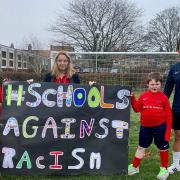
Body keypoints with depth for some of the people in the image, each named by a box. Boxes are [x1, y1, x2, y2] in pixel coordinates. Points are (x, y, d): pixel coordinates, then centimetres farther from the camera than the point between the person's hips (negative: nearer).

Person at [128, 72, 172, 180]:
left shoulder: (163, 97, -8)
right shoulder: (143, 96, -2)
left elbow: (168, 115, -5)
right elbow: (137, 109, 4)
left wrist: (168, 130, -7)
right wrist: (133, 99, -9)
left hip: (160, 127, -2)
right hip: (145, 127, 3)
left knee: (163, 148, 11)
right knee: (141, 147, 14)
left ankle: (164, 169, 30)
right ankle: (135, 167, 28)